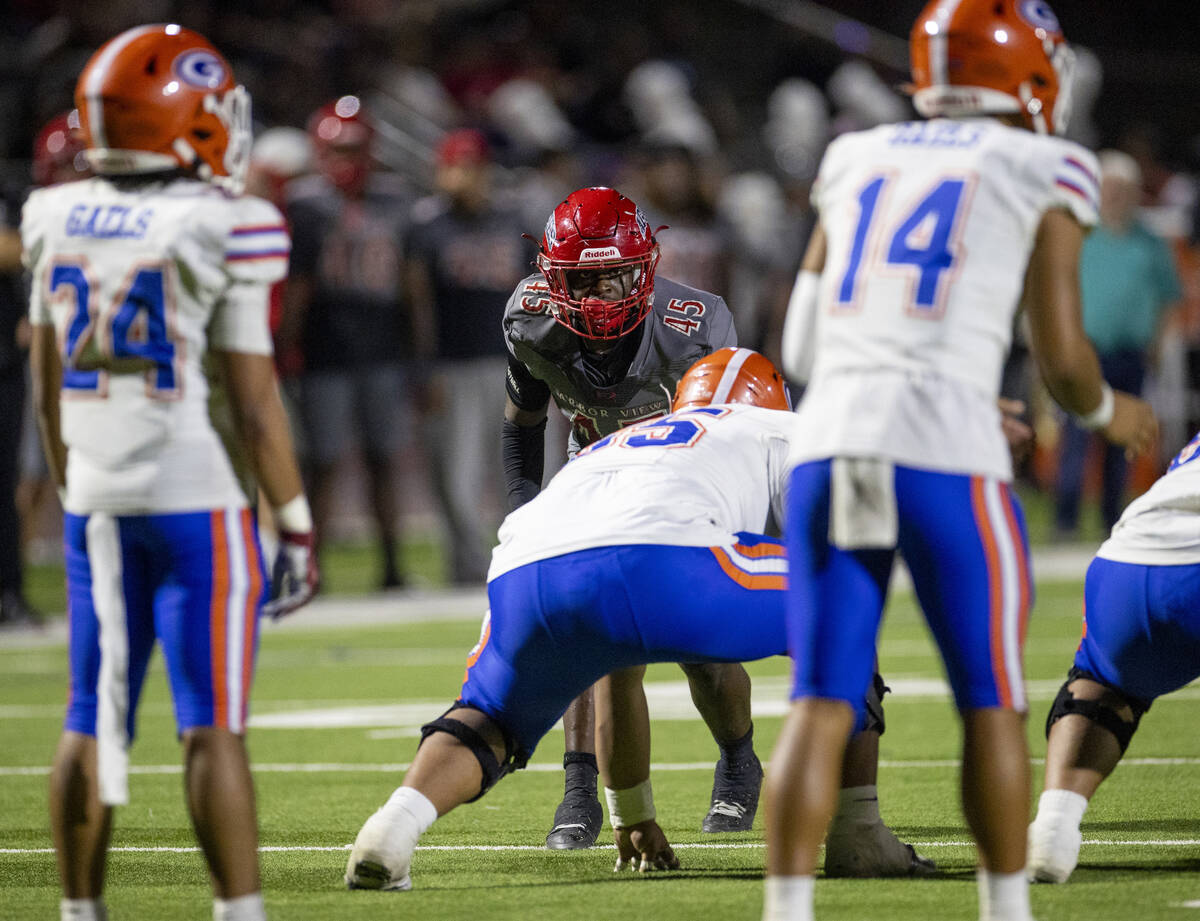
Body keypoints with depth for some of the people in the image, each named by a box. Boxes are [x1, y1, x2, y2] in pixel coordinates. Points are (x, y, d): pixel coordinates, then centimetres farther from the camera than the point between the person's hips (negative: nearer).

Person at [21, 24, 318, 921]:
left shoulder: (58, 221, 5)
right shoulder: (219, 230, -12)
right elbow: (255, 398, -8)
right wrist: (296, 527, 0)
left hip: (95, 502, 6)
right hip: (192, 500, -5)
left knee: (92, 722, 11)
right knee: (213, 723, -3)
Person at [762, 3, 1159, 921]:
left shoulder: (856, 162, 19)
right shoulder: (1042, 174, 7)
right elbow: (1062, 359, 2)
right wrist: (1108, 412, 25)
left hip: (828, 441, 4)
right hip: (948, 461, -4)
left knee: (821, 706, 3)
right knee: (992, 704, 10)